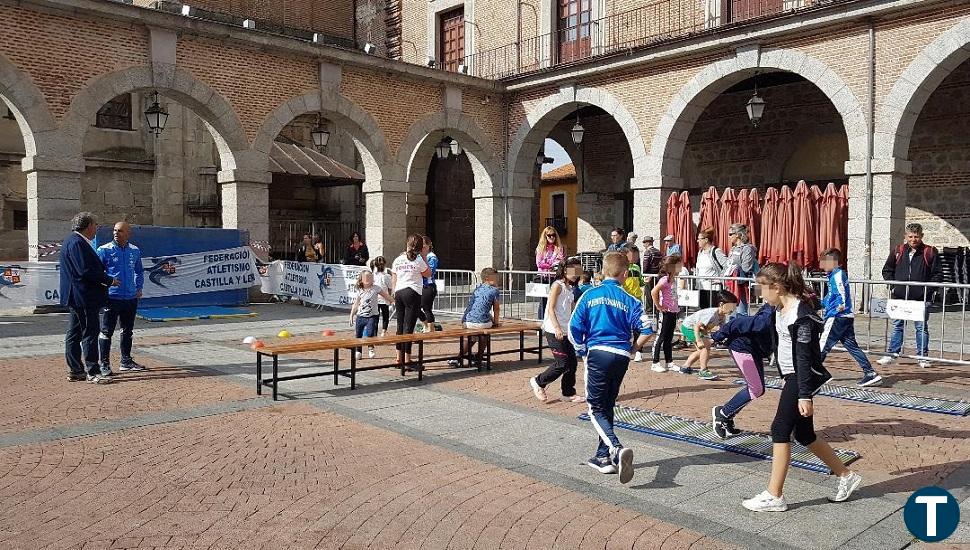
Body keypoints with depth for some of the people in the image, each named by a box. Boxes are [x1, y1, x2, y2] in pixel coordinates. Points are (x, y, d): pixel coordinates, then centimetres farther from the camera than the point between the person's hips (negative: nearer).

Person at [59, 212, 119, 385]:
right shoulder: (77, 243, -17)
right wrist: (109, 280, -13)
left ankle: (75, 371, 19)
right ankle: (92, 372, -2)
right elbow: (85, 270, -23)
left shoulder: (73, 241, 17)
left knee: (74, 334, 13)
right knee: (90, 333, -6)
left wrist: (105, 279, 12)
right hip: (83, 297, -11)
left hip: (76, 297, 11)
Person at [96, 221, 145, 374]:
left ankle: (126, 361, 24)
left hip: (130, 298, 5)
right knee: (106, 332, -2)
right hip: (111, 298, -5)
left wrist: (139, 288, 10)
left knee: (127, 331, 14)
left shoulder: (135, 251, 8)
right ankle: (104, 364, 5)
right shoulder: (104, 250, -5)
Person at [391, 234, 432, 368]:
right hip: (412, 293, -5)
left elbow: (393, 280, 11)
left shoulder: (397, 260, 8)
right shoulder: (418, 260, -6)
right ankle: (407, 360, -5)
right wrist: (424, 258, 7)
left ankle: (399, 358, 15)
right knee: (409, 327, -5)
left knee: (400, 326, 11)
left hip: (399, 293, 5)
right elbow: (428, 274, 7)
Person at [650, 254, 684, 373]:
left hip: (673, 312, 9)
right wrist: (658, 306, -19)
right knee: (661, 338, -2)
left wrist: (677, 306, 13)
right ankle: (655, 363, 5)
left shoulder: (674, 280, 11)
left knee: (669, 339, 14)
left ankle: (669, 362, 22)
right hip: (666, 312, -9)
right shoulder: (665, 280, -16)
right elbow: (654, 292, -26)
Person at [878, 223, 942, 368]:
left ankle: (923, 356, 14)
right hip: (900, 298, 2)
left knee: (921, 328, 6)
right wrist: (893, 285, 3)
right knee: (897, 326, 7)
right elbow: (887, 270, 15)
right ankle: (892, 354, 12)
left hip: (922, 299, -2)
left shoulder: (930, 252, 1)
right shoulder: (898, 251, 7)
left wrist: (928, 288, -9)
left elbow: (938, 274, 2)